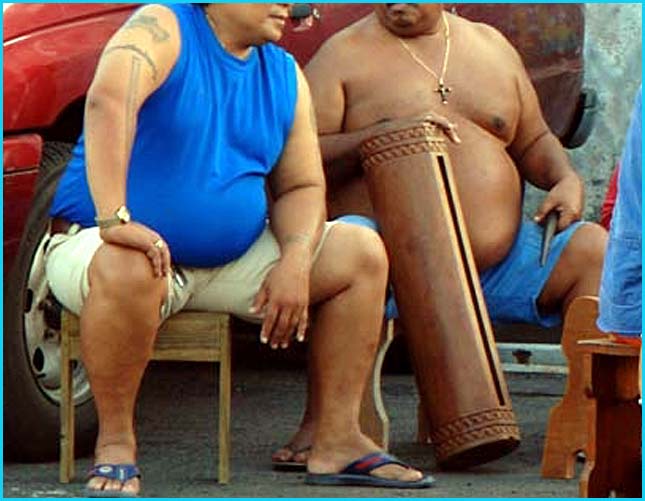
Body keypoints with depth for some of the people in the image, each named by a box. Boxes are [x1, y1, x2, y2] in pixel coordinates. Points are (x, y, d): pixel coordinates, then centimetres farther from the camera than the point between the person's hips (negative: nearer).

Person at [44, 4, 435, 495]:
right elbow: (108, 99, -32)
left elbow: (302, 186, 11)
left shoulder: (286, 76, 9)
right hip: (96, 244, -7)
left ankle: (338, 441, -2)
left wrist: (295, 262, -11)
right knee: (128, 269, -42)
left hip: (229, 260, 7)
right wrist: (114, 218, -44)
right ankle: (115, 444, -22)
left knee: (362, 253, -2)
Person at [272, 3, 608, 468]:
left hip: (499, 259, 5)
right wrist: (383, 134, -19)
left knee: (592, 248, -15)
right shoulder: (345, 54, 4)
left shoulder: (491, 46, 19)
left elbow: (533, 141, 26)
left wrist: (567, 180, 4)